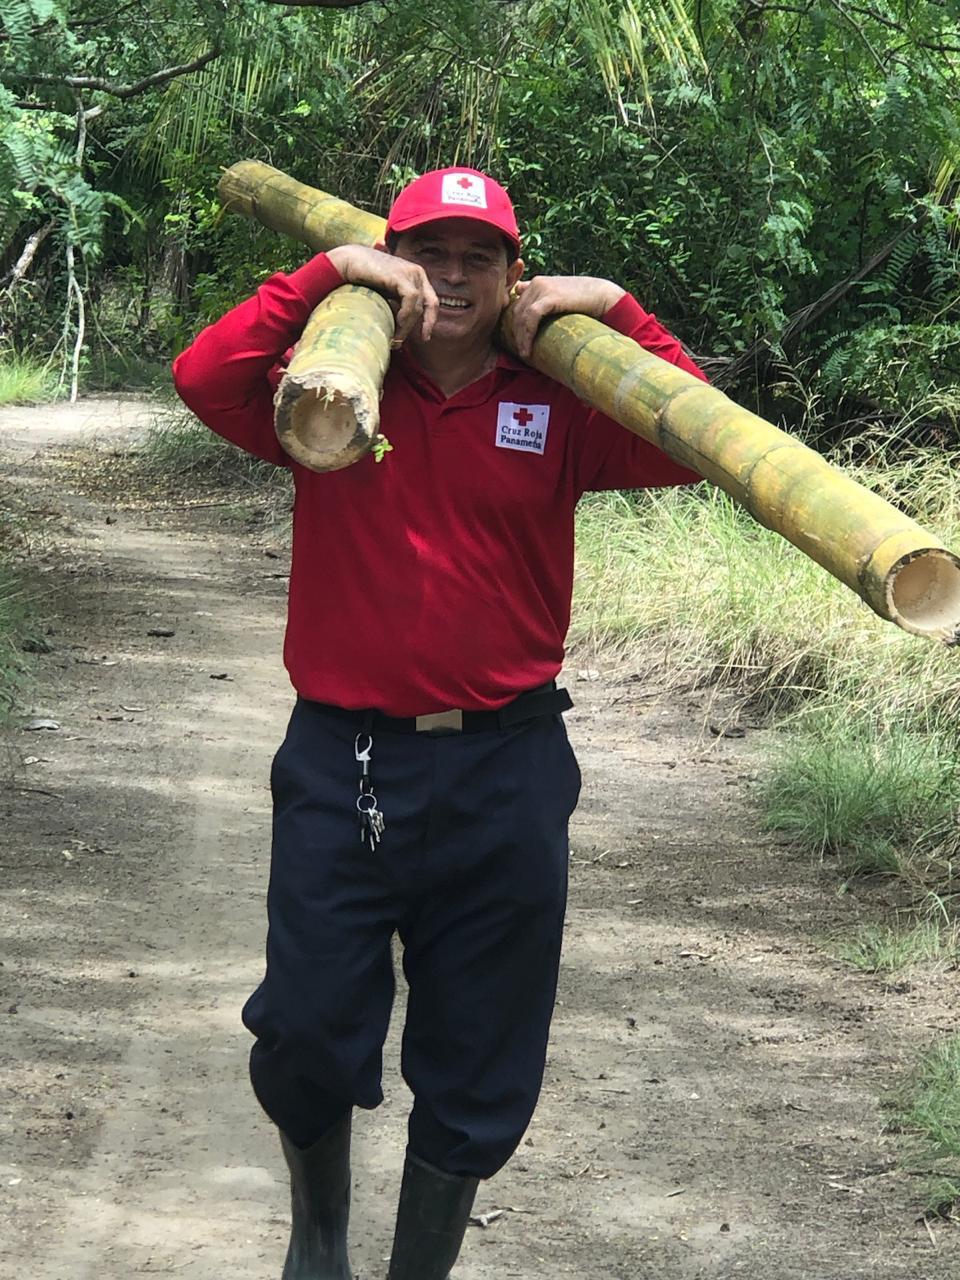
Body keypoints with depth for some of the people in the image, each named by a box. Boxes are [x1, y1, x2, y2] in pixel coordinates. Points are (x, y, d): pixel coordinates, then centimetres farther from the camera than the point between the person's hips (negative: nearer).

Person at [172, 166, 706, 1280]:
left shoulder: (557, 412, 2)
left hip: (505, 779, 1)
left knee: (477, 1073, 9)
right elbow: (205, 377, -17)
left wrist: (615, 312, -16)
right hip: (341, 766, -1)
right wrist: (328, 275, -19)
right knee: (307, 1037, 5)